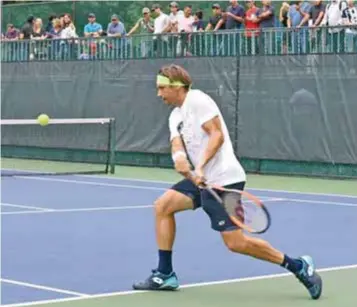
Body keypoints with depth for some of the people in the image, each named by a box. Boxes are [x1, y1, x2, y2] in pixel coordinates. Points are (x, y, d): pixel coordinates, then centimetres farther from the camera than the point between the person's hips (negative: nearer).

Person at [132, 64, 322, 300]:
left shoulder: (197, 99, -9)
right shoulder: (175, 116, 16)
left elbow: (217, 135, -18)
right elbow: (177, 145, 0)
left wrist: (200, 167, -28)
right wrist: (179, 157, -23)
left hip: (223, 179, -9)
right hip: (203, 180, 9)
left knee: (235, 242, -12)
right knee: (163, 205, 3)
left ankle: (299, 267, -1)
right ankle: (165, 275, 9)